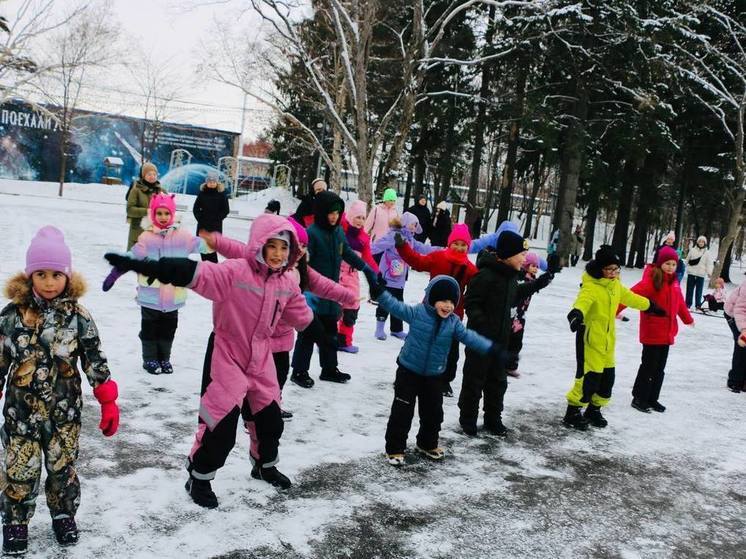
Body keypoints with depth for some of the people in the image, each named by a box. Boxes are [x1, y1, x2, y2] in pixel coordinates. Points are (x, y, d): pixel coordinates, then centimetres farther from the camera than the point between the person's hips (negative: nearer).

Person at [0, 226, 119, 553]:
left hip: (65, 411, 0)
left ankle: (64, 515, 36)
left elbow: (95, 361, -4)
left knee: (63, 467, 13)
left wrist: (109, 403, -6)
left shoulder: (78, 316, -9)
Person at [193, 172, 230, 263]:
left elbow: (226, 210, -1)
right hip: (202, 225, 3)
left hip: (216, 225, -3)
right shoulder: (202, 193, 4)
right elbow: (196, 208, 10)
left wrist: (217, 218, -8)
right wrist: (199, 218, -2)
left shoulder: (221, 194, -2)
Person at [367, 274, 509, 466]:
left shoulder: (453, 322, -3)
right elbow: (395, 306, -17)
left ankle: (427, 444, 37)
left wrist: (492, 348, -15)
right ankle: (394, 448, 11)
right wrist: (380, 293, -33)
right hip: (409, 371, -4)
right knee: (402, 412, -1)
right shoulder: (416, 313, -14)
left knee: (433, 412, 15)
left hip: (433, 376, 5)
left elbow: (469, 337, -6)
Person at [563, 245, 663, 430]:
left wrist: (651, 306, 40)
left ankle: (594, 410, 32)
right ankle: (572, 413, 5)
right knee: (589, 377, -8)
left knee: (607, 378, 14)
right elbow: (583, 300, -41)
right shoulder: (590, 287, -19)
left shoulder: (615, 285, 8)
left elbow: (630, 298, 26)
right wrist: (577, 313, -63)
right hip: (590, 339, -8)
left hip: (607, 340, 8)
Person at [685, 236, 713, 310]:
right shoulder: (692, 250, 5)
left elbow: (709, 264, 1)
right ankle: (688, 304, 11)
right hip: (691, 273, 1)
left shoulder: (707, 253, 4)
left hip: (701, 275, -1)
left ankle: (698, 305, 7)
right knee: (689, 289, 5)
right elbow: (687, 260, 9)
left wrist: (709, 272, -12)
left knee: (699, 291, 2)